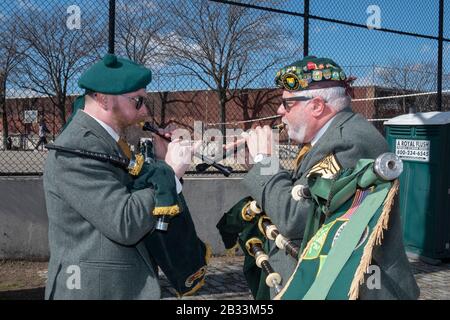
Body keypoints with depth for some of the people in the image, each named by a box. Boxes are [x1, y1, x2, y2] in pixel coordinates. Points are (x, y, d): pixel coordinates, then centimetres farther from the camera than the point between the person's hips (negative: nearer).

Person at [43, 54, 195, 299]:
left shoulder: (105, 140, 9)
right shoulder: (75, 149, -20)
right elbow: (125, 223, -26)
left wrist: (160, 158, -4)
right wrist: (171, 171, -17)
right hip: (96, 288, -9)